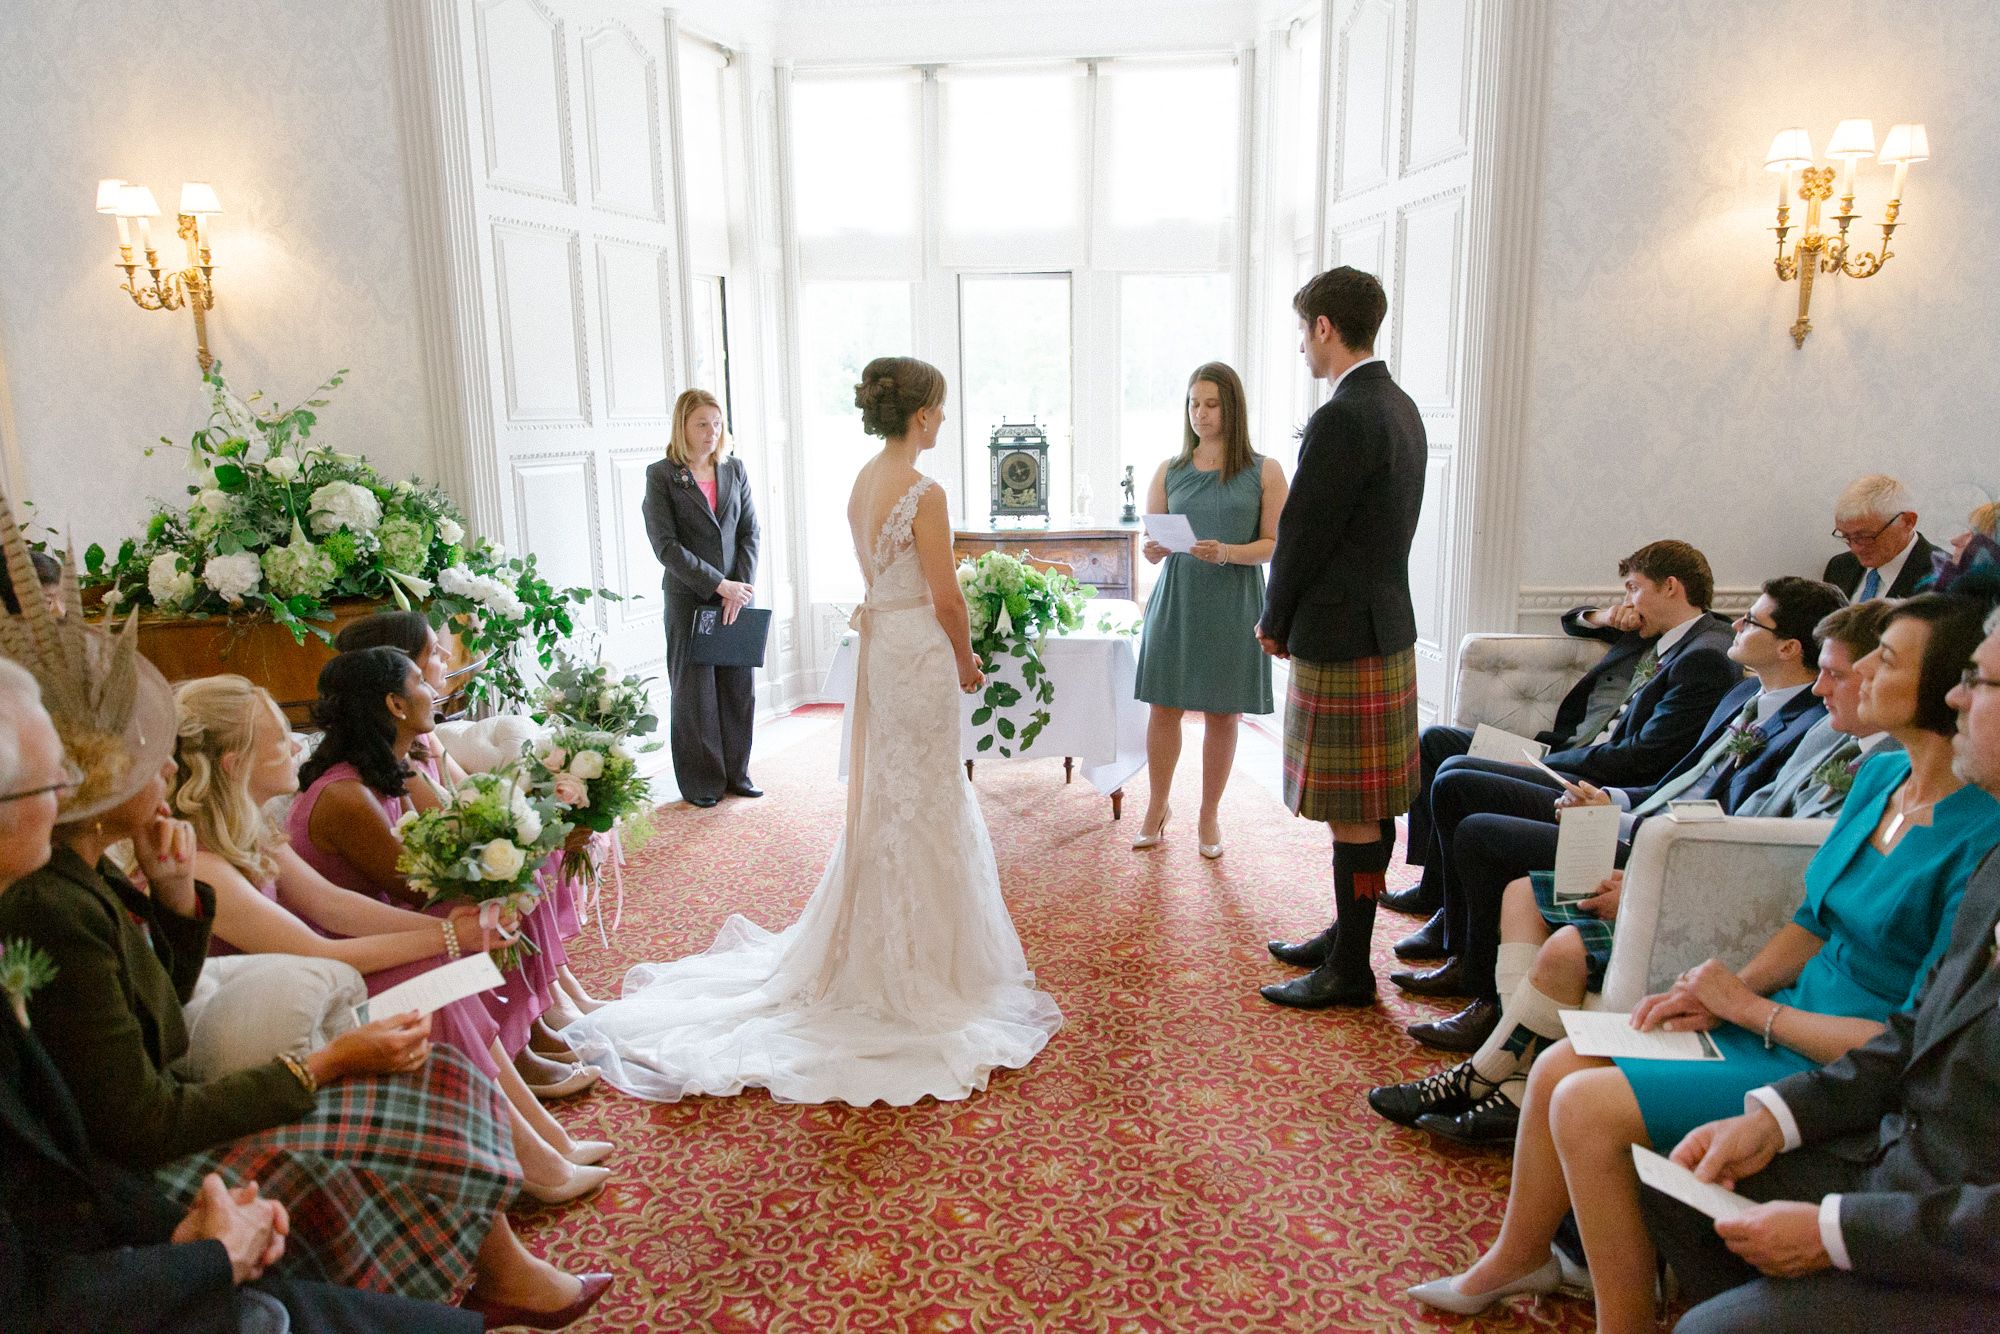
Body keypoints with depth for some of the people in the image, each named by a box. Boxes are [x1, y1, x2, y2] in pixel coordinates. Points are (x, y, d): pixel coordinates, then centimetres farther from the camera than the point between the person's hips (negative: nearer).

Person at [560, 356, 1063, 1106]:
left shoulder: (863, 483, 7)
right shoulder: (923, 493, -18)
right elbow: (945, 599, -16)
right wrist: (966, 659, 0)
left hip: (879, 645, 8)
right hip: (919, 652, -8)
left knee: (882, 797, 18)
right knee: (921, 804, 3)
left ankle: (874, 945, 32)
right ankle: (915, 959, 17)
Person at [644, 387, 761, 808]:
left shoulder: (735, 469, 9)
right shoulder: (661, 475, -4)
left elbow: (750, 532, 7)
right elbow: (665, 544, -11)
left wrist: (743, 586, -7)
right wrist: (718, 584, -15)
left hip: (737, 595, 4)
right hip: (689, 598, -4)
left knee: (740, 687, 7)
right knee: (695, 692, 4)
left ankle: (735, 772, 22)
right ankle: (700, 782, 16)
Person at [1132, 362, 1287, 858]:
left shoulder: (1264, 472, -1)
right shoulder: (1168, 472, 6)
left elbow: (1274, 544, -4)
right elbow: (1151, 543, 7)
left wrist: (1228, 553, -21)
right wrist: (1154, 550, -16)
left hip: (1233, 604, -1)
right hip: (1176, 599, 2)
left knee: (1222, 713, 7)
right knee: (1165, 708, 4)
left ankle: (1209, 815, 23)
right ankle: (1157, 806, 23)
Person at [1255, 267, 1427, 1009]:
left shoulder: (1343, 419, -19)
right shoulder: (1400, 408, 12)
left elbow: (1303, 534, -16)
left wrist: (1274, 623, -1)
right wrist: (1290, 618, 13)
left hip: (1341, 639, -10)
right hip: (1385, 624, 10)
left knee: (1352, 813, 0)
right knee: (1370, 806, 18)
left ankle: (1349, 970, 12)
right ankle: (1346, 934, 32)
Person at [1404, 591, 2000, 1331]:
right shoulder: (1880, 775, 3)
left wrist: (1751, 1007, -14)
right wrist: (1723, 991, -2)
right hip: (1781, 1020, 8)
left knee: (1588, 1105, -19)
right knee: (1557, 1066, 0)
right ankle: (1518, 1258, 23)